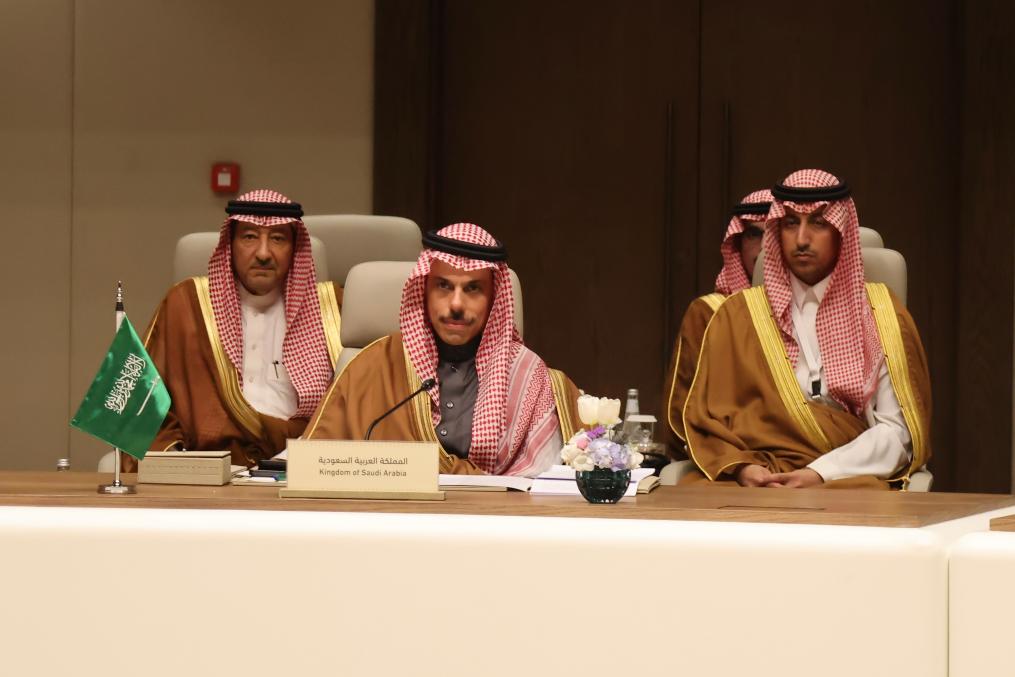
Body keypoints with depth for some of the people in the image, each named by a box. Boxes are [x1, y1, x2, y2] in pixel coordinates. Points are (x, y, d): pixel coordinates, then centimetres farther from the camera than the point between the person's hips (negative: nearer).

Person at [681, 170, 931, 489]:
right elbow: (707, 420, 11)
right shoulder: (737, 314, 16)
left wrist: (821, 473, -12)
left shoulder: (881, 313, 12)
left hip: (849, 477, 0)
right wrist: (741, 467, -11)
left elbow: (898, 430, 3)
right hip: (754, 480, 0)